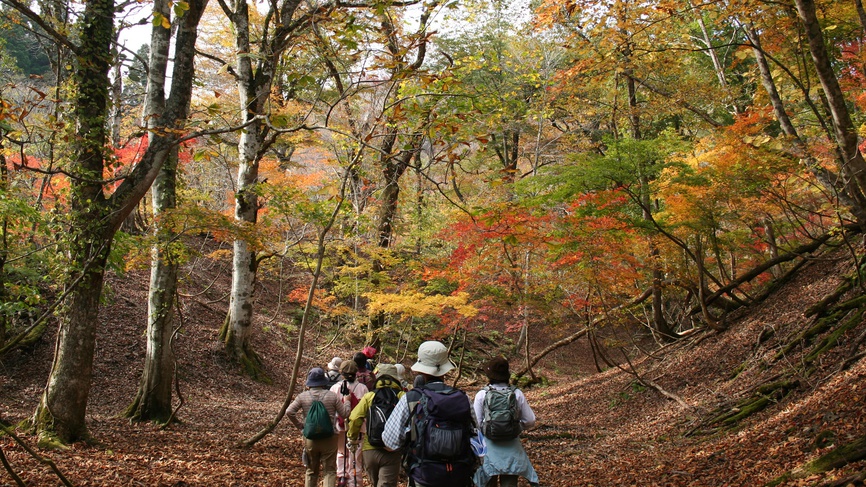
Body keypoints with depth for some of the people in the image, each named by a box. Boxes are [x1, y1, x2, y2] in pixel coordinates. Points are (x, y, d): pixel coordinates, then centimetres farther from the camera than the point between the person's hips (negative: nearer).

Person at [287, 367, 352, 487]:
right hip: (329, 439, -2)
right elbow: (345, 414, -2)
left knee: (311, 471, 17)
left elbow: (289, 412, -7)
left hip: (310, 439, 2)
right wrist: (347, 401, 15)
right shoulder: (332, 396, -5)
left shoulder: (303, 396, -2)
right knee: (329, 471, 4)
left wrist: (299, 426, 4)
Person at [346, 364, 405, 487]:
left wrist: (353, 439, 10)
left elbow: (354, 419, -5)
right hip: (392, 451, -2)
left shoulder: (369, 396, 3)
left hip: (369, 449, 2)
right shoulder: (402, 397, -1)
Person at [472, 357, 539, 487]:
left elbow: (476, 423, -9)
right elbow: (530, 421, -2)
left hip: (489, 448, -1)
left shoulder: (481, 395, -10)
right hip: (511, 448, 1)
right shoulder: (517, 394, -6)